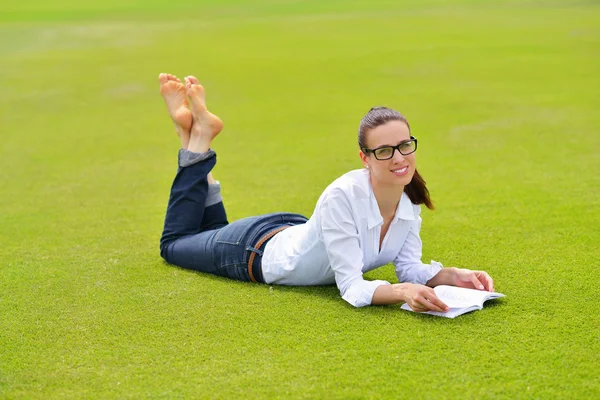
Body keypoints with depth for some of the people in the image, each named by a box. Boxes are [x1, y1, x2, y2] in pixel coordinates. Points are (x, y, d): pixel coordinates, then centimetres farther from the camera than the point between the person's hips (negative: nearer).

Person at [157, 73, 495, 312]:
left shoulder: (411, 197, -21)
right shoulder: (342, 197, -42)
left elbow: (409, 267, -14)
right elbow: (352, 289, -42)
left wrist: (453, 276, -33)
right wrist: (402, 292, -59)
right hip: (257, 253, -6)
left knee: (215, 233, 36)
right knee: (175, 244, 24)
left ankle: (200, 134, 34)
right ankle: (198, 136, 24)